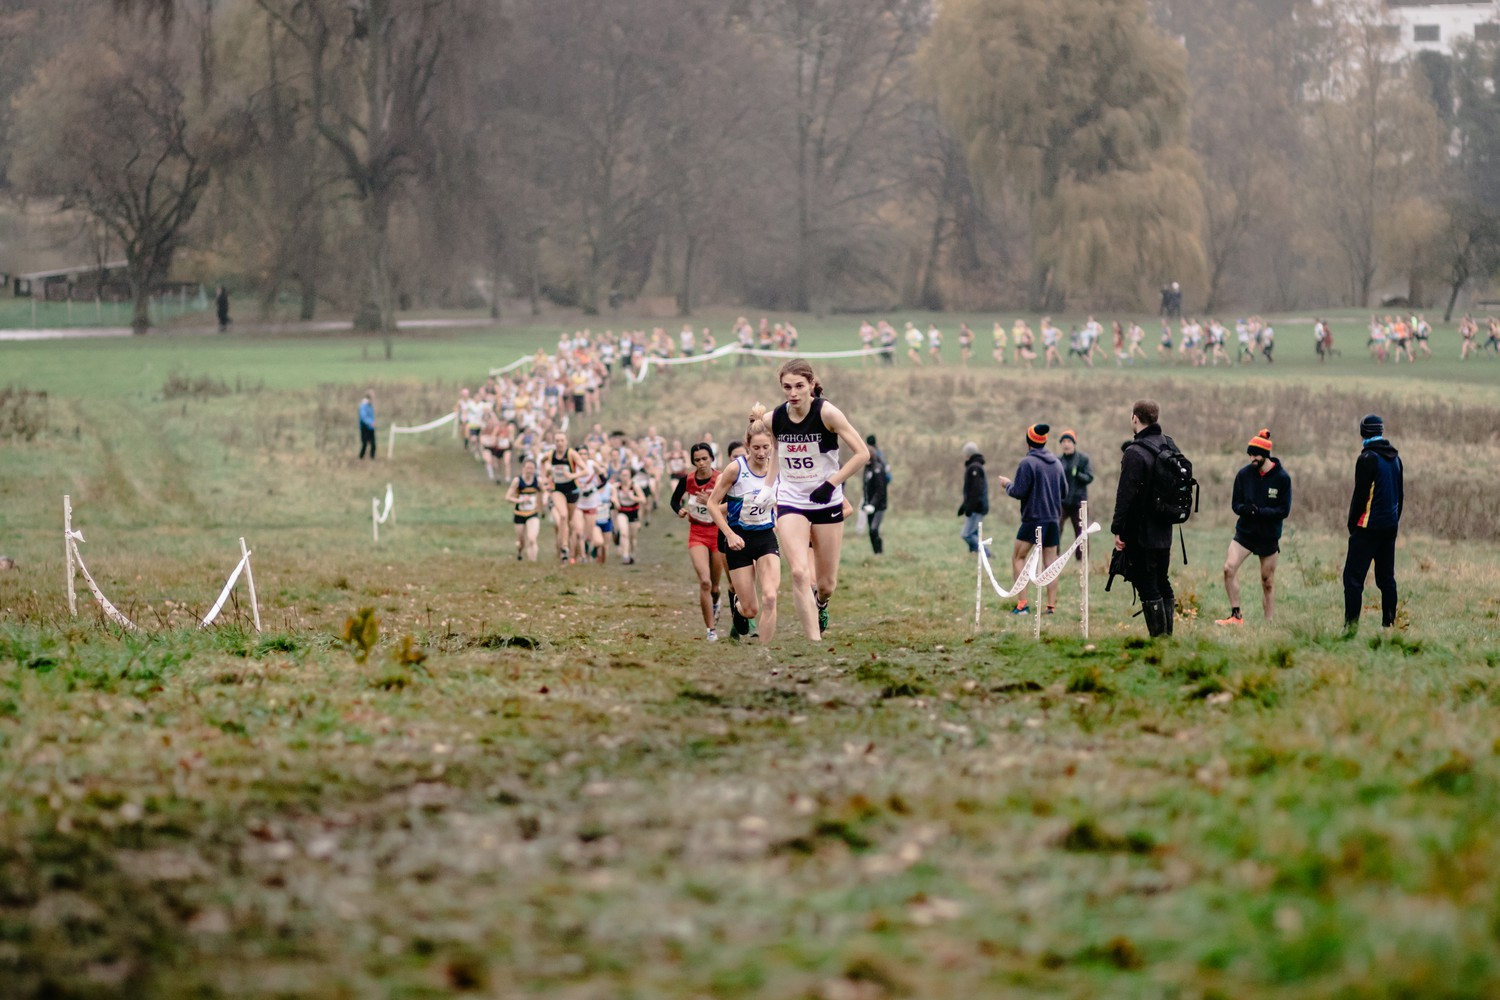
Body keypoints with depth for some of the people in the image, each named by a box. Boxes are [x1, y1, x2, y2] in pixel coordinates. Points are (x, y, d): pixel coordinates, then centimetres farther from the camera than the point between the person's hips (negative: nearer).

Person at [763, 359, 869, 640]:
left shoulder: (826, 413, -15)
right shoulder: (774, 419, -6)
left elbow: (862, 454, -14)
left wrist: (831, 484, -18)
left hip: (827, 503, -1)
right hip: (790, 503, 1)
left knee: (826, 585, 7)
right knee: (800, 573, -21)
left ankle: (821, 606, 45)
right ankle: (815, 642, -18)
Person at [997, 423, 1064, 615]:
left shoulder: (1027, 463, -11)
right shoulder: (1056, 463, 11)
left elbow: (1019, 491, -13)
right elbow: (1064, 491, 17)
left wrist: (1008, 484, 6)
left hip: (1033, 518, -6)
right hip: (1053, 518, 6)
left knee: (1018, 558, 4)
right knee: (1050, 561, 6)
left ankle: (1022, 603, -6)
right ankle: (1051, 605, 1)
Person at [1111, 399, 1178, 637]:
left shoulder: (1135, 453, -16)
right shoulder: (1170, 446, 9)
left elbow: (1126, 495, -18)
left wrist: (1117, 529, -13)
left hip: (1141, 533, -8)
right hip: (1164, 530, 8)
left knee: (1147, 587, -5)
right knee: (1163, 583, 16)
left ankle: (1158, 637, -6)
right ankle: (1167, 635, 20)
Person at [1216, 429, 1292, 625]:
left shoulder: (1282, 478, -8)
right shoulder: (1244, 474, -1)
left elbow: (1284, 510, -9)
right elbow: (1235, 504, 3)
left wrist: (1259, 511, -23)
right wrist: (1245, 509, -21)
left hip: (1269, 536, -2)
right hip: (1244, 533, 2)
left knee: (1268, 582, 6)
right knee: (1229, 568, -19)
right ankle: (1236, 616, -11)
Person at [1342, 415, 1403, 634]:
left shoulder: (1368, 458, -12)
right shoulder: (1395, 457, 11)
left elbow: (1360, 495, -13)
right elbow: (1401, 494, 16)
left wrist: (1352, 525, -4)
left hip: (1369, 526, -8)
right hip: (1390, 525, 8)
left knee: (1353, 577, -7)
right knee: (1386, 578, 13)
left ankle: (1351, 625, -13)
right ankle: (1389, 624, 12)